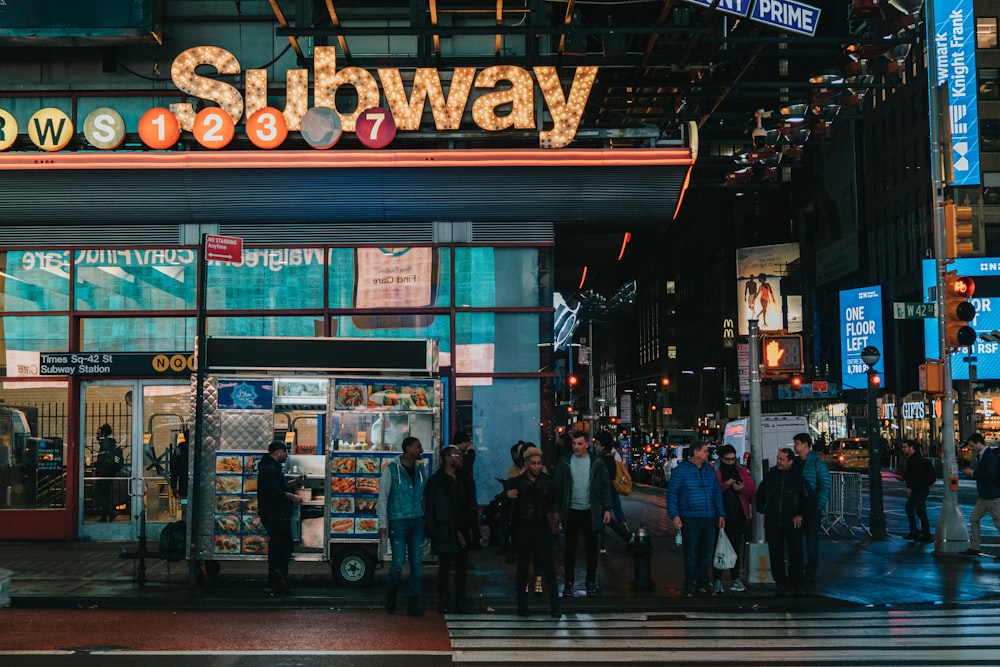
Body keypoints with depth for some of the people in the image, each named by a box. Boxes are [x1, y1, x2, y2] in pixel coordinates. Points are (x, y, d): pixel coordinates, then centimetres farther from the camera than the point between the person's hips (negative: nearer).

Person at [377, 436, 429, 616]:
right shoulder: (391, 469, -5)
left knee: (417, 561, 2)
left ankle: (413, 603, 8)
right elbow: (383, 496, -3)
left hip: (417, 521, 4)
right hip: (398, 521, -4)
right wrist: (383, 524, -7)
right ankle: (391, 594, 23)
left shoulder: (421, 468, 9)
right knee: (399, 561, -4)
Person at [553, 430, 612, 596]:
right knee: (570, 547, 4)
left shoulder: (596, 463, 0)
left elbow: (605, 486, 2)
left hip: (591, 512, 0)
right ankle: (569, 582, 12)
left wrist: (607, 508, -4)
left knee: (591, 548, 7)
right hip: (572, 512, 0)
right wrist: (557, 510, 1)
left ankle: (591, 582, 17)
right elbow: (558, 487, 3)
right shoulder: (564, 463, -1)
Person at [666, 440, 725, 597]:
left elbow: (717, 493, 17)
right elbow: (672, 493, -4)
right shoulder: (681, 470, -3)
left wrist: (720, 514, 11)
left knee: (706, 553, 10)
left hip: (709, 519, 5)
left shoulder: (710, 470, 12)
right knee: (691, 554, -2)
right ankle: (689, 587, 7)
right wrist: (674, 515, -12)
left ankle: (702, 584, 21)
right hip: (689, 518, -5)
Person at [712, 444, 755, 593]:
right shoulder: (714, 471, -3)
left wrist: (742, 489, -11)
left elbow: (753, 490, 8)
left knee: (736, 548, 11)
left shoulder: (741, 471, 11)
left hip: (739, 516, 4)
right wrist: (725, 484, -21)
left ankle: (735, 579, 21)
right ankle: (717, 581, 7)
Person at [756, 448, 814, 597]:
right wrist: (762, 510, 12)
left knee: (795, 554, -1)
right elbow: (760, 494, 20)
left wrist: (801, 515, 3)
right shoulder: (770, 475, 7)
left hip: (792, 522, -2)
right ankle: (781, 584, 11)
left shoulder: (798, 477, 0)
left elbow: (810, 498, 7)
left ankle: (796, 584, 9)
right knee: (776, 555, 3)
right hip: (772, 522, 2)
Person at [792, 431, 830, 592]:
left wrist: (818, 507, -17)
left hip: (812, 510, -6)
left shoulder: (817, 463, -7)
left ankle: (810, 579, 7)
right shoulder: (795, 463, 11)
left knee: (812, 544, 1)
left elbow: (825, 487, -10)